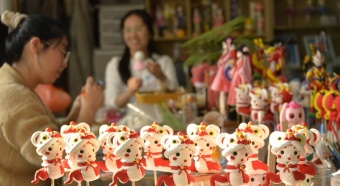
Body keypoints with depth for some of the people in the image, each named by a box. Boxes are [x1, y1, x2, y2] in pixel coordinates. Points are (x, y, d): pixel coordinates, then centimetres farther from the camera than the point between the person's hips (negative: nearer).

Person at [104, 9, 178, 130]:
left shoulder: (164, 62, 13)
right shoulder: (115, 65, 11)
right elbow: (110, 105, -1)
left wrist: (161, 78, -20)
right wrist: (129, 92, -21)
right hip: (127, 126, 0)